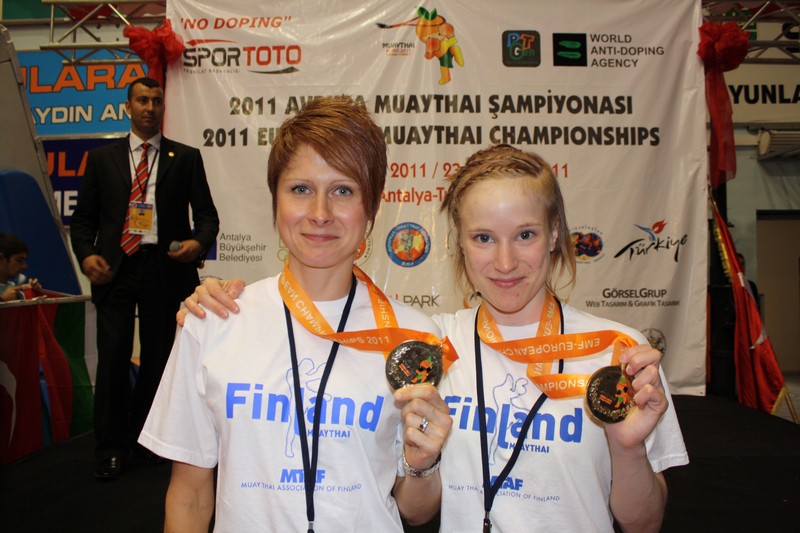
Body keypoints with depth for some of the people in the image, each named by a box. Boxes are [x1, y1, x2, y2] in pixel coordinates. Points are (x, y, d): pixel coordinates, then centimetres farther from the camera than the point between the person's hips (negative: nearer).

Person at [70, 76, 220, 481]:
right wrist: (86, 254, -5)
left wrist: (199, 242, -15)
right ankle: (111, 447, 16)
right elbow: (83, 216, 12)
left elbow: (206, 212, 5)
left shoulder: (185, 157, 9)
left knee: (157, 356, 9)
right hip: (115, 268, 1)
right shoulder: (102, 158, 13)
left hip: (164, 267, 0)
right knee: (113, 357, 0)